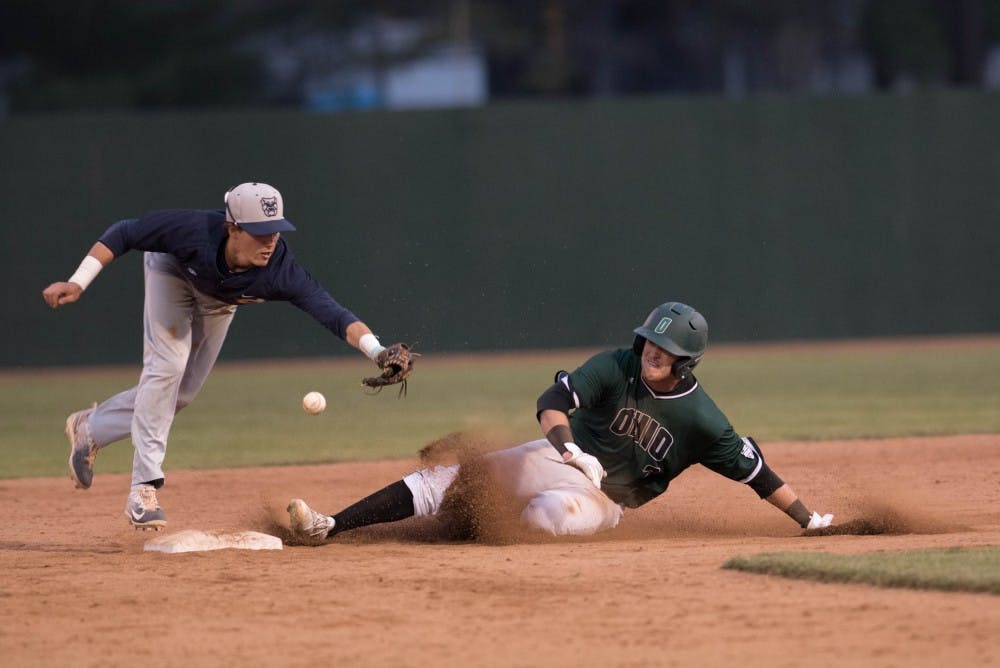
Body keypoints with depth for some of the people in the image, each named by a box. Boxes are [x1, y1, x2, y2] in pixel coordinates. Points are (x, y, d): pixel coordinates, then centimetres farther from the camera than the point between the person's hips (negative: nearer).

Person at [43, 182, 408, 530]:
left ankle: (90, 428, 29)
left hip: (220, 299, 3)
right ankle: (144, 489, -13)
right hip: (172, 270, -3)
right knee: (167, 366, -19)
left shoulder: (280, 271, -42)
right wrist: (78, 282, -36)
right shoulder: (194, 231, -44)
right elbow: (124, 233, -31)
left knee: (179, 394, 6)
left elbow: (334, 314, -49)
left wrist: (378, 352, -66)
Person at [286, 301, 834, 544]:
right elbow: (553, 401, -17)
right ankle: (329, 527, -18)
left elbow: (755, 471, -7)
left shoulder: (702, 421, -11)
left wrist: (809, 520, -10)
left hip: (603, 500, -2)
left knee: (556, 514, -40)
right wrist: (571, 450, -36)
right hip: (556, 459, 2)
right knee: (443, 478, -14)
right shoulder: (617, 366, -9)